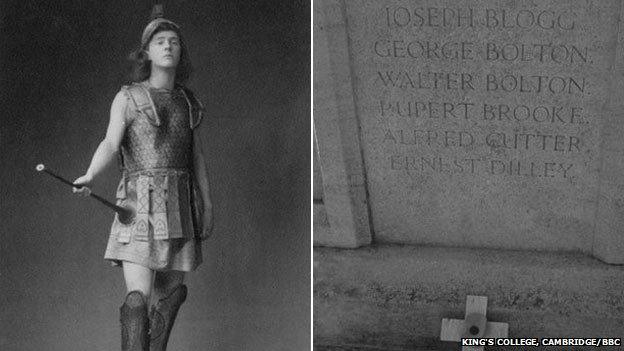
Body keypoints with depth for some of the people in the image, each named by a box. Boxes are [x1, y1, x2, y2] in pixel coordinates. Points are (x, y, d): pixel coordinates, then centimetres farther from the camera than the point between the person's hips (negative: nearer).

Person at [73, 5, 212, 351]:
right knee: (138, 298, -15)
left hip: (179, 206, 5)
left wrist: (207, 204, 13)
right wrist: (89, 177, -34)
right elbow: (109, 144, -14)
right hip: (140, 203, -5)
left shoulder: (188, 102, 14)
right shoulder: (127, 98, 0)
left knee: (171, 293, 12)